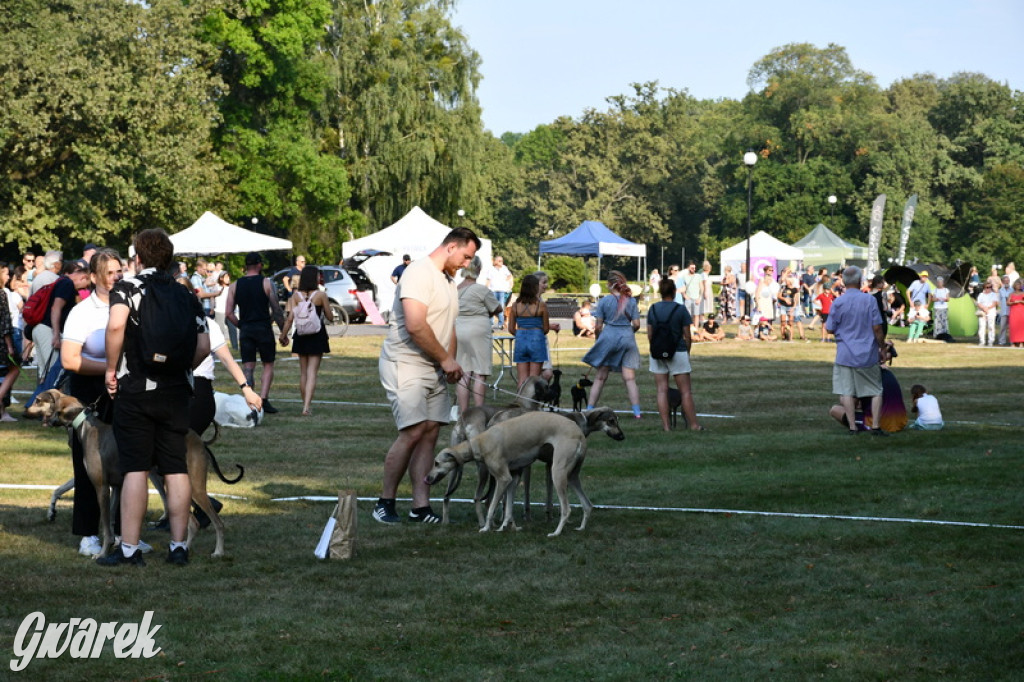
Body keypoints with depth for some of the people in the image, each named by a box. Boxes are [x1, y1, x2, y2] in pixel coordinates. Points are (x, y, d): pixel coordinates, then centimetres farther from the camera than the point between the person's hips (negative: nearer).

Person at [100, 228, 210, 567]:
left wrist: (111, 368, -11)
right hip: (177, 391, 4)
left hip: (135, 390, -4)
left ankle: (129, 548, -3)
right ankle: (178, 546, 8)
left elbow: (116, 325, -23)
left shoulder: (127, 287, -4)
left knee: (135, 469, -3)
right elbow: (204, 346, 6)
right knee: (176, 469, 7)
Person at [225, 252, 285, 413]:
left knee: (248, 368, 5)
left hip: (245, 329, 2)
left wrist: (241, 325, 12)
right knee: (268, 365, 10)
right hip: (263, 328, -2)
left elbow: (228, 313, -1)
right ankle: (263, 400, -3)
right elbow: (276, 310, -5)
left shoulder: (235, 285, 5)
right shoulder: (266, 283, -3)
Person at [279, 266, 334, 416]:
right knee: (312, 372, -4)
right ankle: (306, 407, -16)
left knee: (303, 372, 16)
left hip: (301, 336, 3)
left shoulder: (296, 295, -2)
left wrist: (283, 335, 2)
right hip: (317, 336, -3)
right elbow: (330, 318, -3)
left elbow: (290, 318, -7)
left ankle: (306, 405, 22)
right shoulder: (321, 295, -9)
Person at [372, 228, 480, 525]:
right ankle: (385, 502, -3)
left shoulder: (448, 280, 17)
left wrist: (451, 362, 7)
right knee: (413, 432, -15)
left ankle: (421, 506, 3)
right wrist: (445, 358, -14)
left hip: (434, 369, 9)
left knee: (430, 433, 2)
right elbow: (415, 325, -23)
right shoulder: (420, 273, -14)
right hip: (406, 364, -9)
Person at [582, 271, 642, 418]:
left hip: (608, 338, -1)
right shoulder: (631, 301, 2)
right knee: (630, 378, 3)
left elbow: (598, 326, -2)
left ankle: (589, 410, 8)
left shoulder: (604, 301, -2)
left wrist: (598, 339, 16)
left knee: (600, 378, 7)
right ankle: (636, 411, -4)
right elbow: (636, 324, 0)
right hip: (627, 339, 1)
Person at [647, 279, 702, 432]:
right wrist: (687, 352, 10)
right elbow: (687, 336, -5)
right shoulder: (680, 309, -8)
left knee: (662, 390, 5)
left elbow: (650, 334, 5)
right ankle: (693, 424, 8)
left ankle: (665, 425, 2)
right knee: (685, 391, 4)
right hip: (677, 353, -3)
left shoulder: (652, 309, 2)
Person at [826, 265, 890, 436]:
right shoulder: (869, 300, -7)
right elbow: (877, 328, -6)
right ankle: (876, 426, 6)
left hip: (845, 355, 0)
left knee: (846, 392, 4)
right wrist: (883, 348, 5)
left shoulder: (838, 303, -6)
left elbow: (830, 329, -1)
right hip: (868, 354, 0)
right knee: (876, 391, 11)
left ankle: (852, 427, 0)